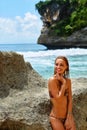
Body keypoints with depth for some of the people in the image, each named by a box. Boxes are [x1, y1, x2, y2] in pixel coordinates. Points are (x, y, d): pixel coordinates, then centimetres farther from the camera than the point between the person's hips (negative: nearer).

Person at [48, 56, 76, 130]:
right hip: (56, 118, -4)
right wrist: (64, 83, -15)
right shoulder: (52, 80, -14)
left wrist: (68, 118, -6)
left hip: (68, 115, 4)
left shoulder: (68, 80, 0)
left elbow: (70, 100, 0)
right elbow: (59, 98, -18)